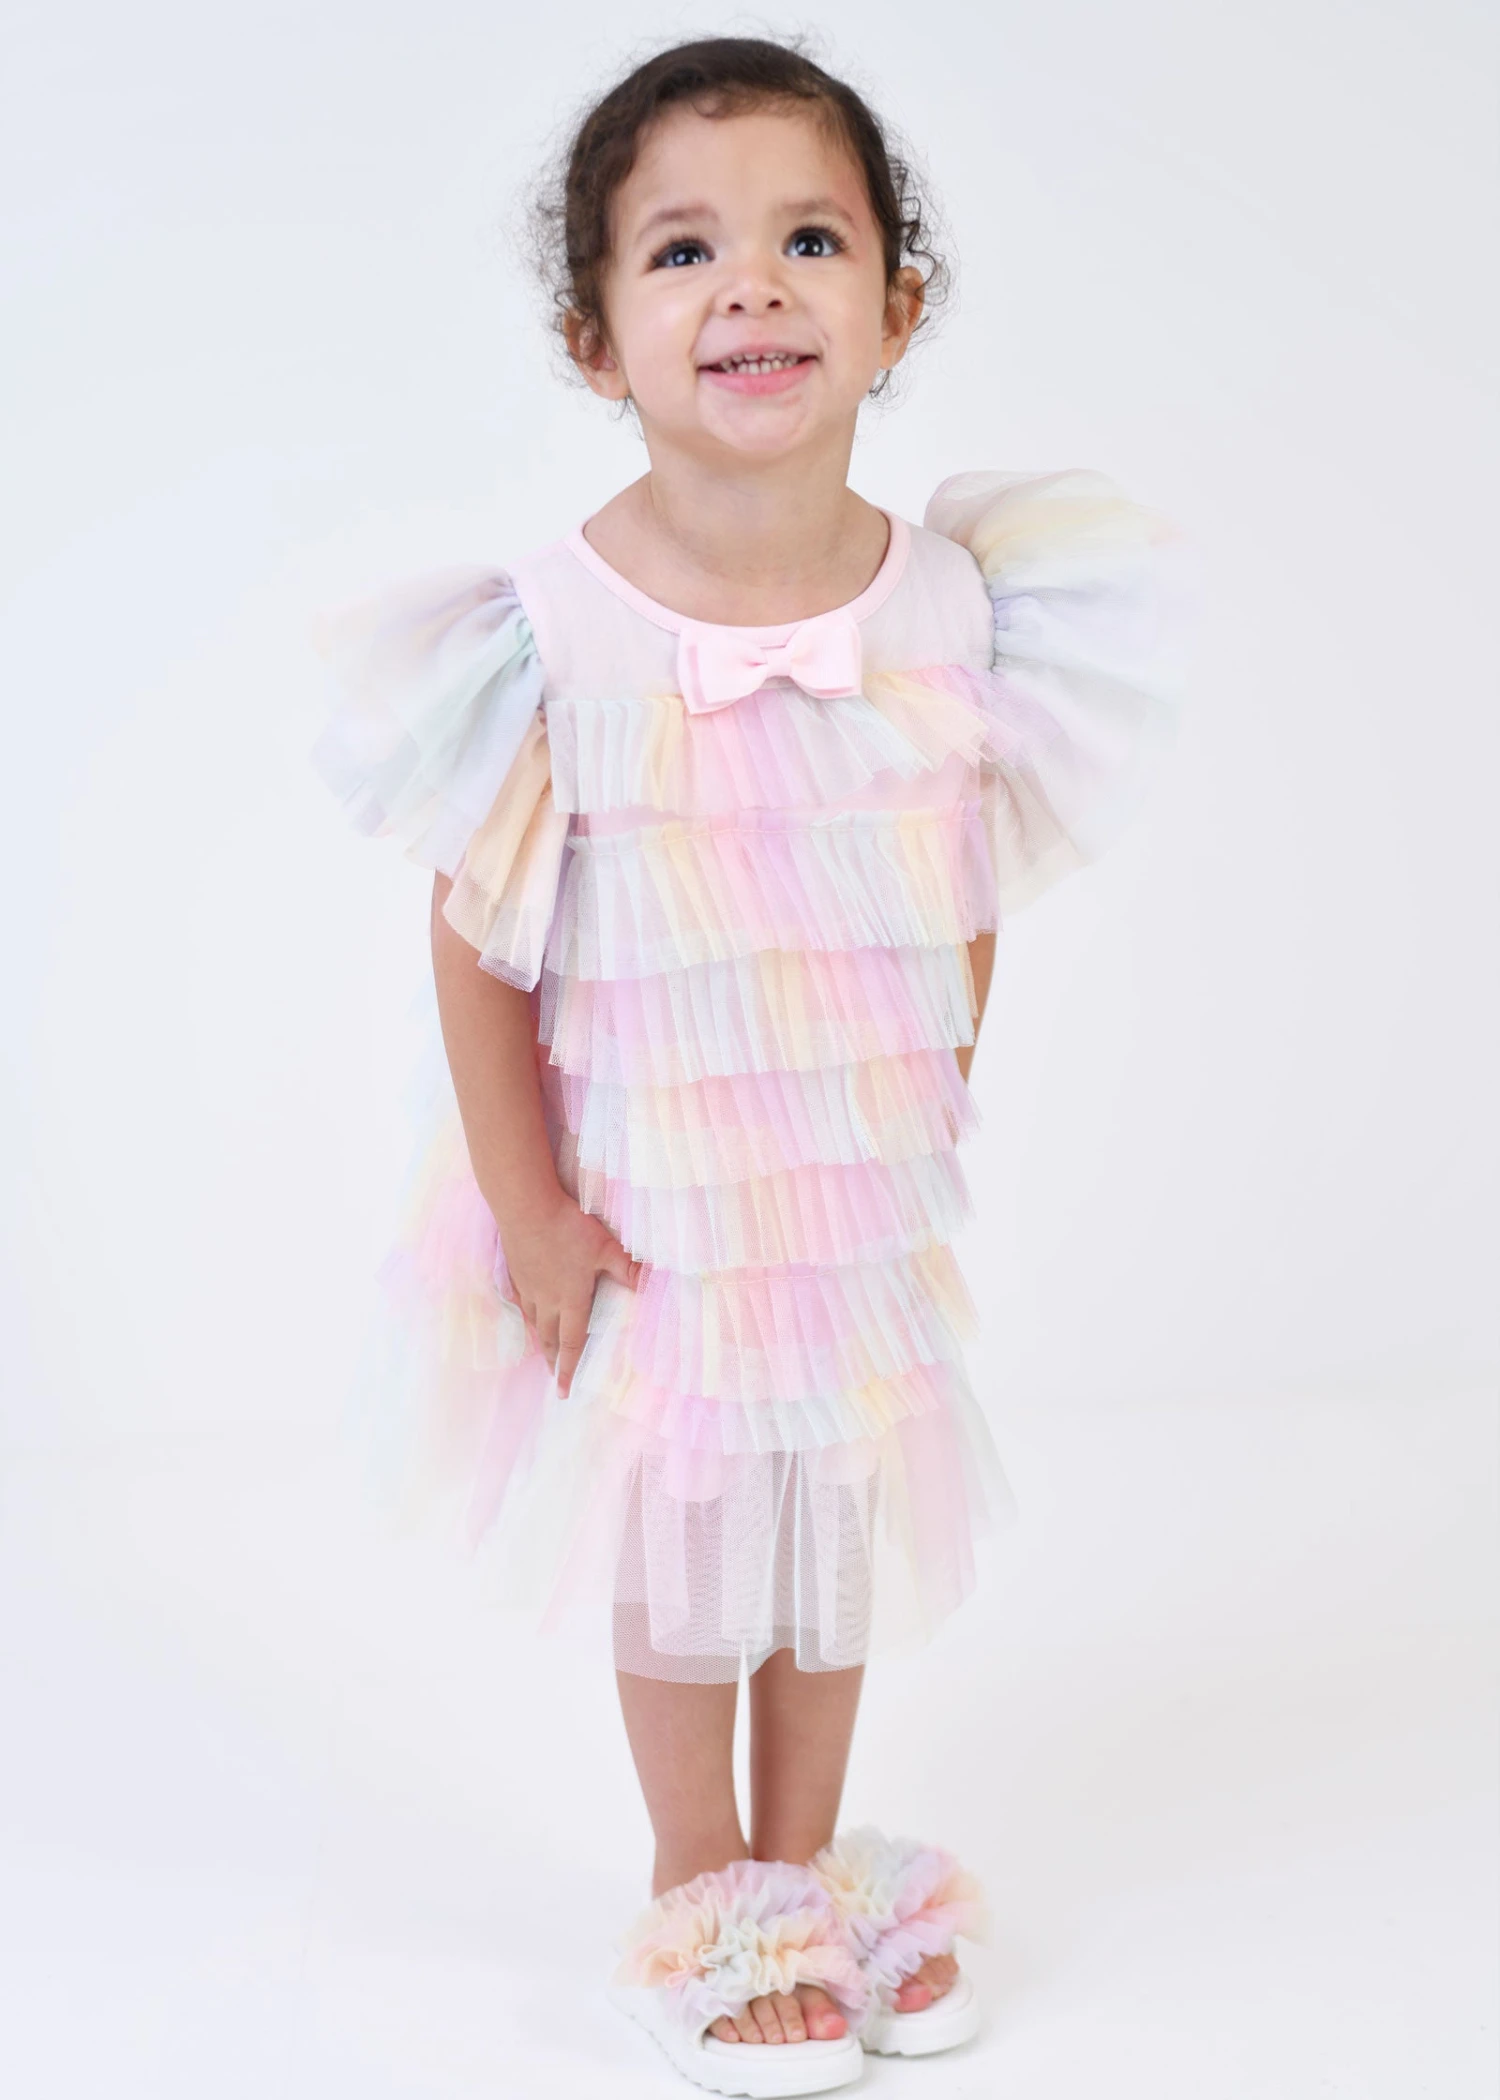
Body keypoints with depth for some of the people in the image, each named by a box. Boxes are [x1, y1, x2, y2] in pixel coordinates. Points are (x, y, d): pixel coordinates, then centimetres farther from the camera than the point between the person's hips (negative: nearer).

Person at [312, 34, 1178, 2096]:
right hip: (651, 1205, -3)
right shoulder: (553, 633, -22)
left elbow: (969, 889, 2)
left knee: (846, 1525, 19)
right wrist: (525, 1207, -11)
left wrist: (935, 1118, 7)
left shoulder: (950, 601, -12)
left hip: (867, 1201, 3)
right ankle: (698, 1892, 38)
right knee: (680, 1548, 15)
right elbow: (477, 937, -14)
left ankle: (809, 1871, 42)